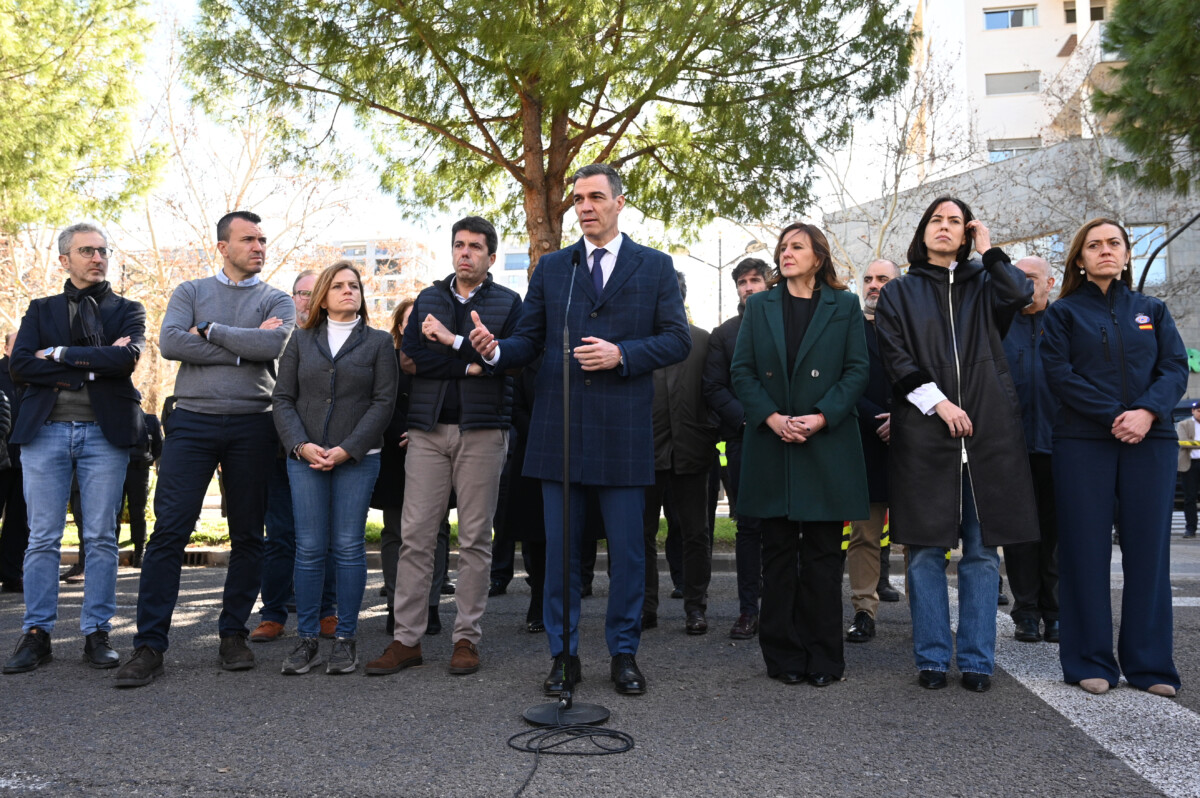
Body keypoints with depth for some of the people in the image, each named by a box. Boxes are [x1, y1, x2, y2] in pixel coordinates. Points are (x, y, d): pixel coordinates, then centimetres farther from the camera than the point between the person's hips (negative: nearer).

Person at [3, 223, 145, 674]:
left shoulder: (127, 310, 12)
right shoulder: (41, 311, 16)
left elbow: (127, 357, -10)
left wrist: (59, 354, -6)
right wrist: (92, 366, -8)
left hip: (104, 432, -1)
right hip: (45, 431, 1)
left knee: (101, 538, 1)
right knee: (42, 538, 2)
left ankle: (96, 634, 8)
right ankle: (36, 634, 10)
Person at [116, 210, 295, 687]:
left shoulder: (276, 301, 10)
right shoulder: (190, 292, 13)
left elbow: (275, 344, -12)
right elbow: (169, 342, -6)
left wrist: (209, 330, -6)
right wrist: (244, 347, -8)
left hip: (252, 425, 1)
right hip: (192, 420, 0)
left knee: (248, 535, 5)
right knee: (169, 529, -7)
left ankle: (233, 634, 17)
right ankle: (149, 645, -2)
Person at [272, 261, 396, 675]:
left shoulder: (378, 342, 7)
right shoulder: (301, 340, 13)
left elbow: (383, 402, -1)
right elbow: (282, 397, 8)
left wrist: (347, 449, -11)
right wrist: (301, 445, -8)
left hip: (358, 458, -1)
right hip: (305, 458, 2)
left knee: (349, 547, 0)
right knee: (309, 548, 0)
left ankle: (346, 638, 9)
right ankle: (306, 639, 9)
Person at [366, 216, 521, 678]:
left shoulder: (508, 302, 7)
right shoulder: (428, 300, 15)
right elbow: (412, 355, 0)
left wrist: (452, 341, -11)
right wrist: (470, 364, -9)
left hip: (482, 430, -2)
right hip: (428, 429, 2)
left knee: (475, 538, 2)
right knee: (415, 535, 0)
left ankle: (467, 638, 11)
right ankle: (407, 639, 7)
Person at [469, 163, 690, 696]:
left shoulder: (655, 267, 7)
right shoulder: (550, 268, 13)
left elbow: (677, 340, 0)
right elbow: (529, 338, 9)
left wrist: (622, 354, -14)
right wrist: (495, 350, -12)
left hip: (624, 430, -2)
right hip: (559, 428, 2)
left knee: (627, 548, 4)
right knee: (559, 547, 7)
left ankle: (623, 654, 20)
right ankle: (563, 654, 20)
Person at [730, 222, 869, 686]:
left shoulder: (844, 305, 7)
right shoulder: (759, 307, 11)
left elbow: (858, 369, 1)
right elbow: (742, 371, 5)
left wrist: (822, 417, -12)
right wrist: (772, 418, -10)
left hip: (827, 446, -1)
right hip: (771, 447, 2)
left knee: (823, 556, 2)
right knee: (778, 553, 5)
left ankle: (823, 658, 12)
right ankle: (784, 656, 14)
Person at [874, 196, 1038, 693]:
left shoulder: (984, 285, 17)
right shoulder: (899, 293, 14)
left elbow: (1019, 295, -6)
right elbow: (894, 357, 2)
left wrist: (989, 250, 6)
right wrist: (937, 401, -11)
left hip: (987, 431, 1)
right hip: (923, 431, -1)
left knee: (982, 549, 2)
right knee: (926, 549, 0)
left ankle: (977, 660, 10)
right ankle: (932, 660, 9)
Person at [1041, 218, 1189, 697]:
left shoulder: (1152, 310, 16)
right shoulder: (1064, 313, 9)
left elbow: (1176, 367, 5)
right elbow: (1060, 374, -3)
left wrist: (1148, 412, -14)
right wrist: (1114, 416, -13)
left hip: (1150, 442, 2)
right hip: (1083, 443, -2)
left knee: (1148, 548, 2)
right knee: (1087, 550, -1)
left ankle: (1149, 664, 11)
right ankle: (1090, 662, 7)